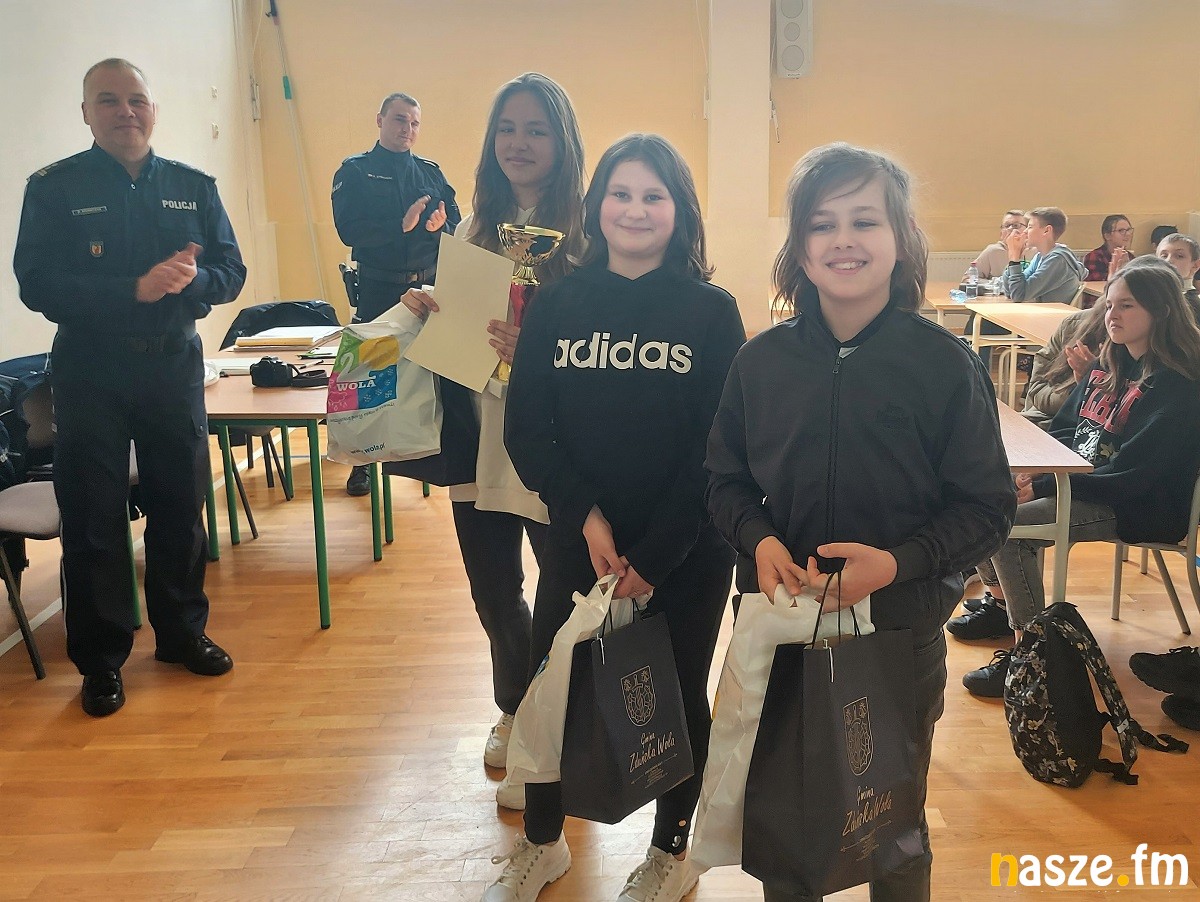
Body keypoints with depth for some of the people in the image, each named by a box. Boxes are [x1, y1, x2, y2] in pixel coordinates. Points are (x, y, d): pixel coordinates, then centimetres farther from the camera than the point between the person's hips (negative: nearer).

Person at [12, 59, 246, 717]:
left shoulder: (194, 187, 6)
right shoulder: (53, 188, -3)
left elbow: (230, 272, 3)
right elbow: (37, 285, -13)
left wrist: (191, 277, -20)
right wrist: (135, 289, -24)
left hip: (175, 363, 3)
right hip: (88, 371, -2)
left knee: (181, 505, 11)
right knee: (93, 517, 4)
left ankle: (182, 631, 29)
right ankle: (101, 661, 18)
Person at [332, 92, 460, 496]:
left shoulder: (431, 172, 12)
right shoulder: (354, 171, 1)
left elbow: (456, 223, 5)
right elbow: (349, 230, -13)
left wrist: (440, 224, -18)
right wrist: (401, 224, -23)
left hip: (429, 286, 3)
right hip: (379, 290, -3)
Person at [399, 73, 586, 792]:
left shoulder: (583, 235, -9)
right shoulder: (478, 227, 9)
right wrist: (426, 307, -2)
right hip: (480, 442, 6)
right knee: (494, 594, 19)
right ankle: (515, 710, 45)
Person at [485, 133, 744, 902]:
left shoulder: (712, 311, -5)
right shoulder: (559, 304, 1)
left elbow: (720, 445, -9)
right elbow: (527, 429, -2)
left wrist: (654, 556, -13)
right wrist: (586, 516, -16)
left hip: (687, 551, -2)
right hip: (580, 539, 2)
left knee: (678, 695, 12)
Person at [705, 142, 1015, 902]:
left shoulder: (945, 363, -11)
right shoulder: (762, 361, -5)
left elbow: (987, 507, -8)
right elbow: (727, 482, 5)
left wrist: (898, 561, -23)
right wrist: (758, 539, -15)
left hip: (903, 627, -1)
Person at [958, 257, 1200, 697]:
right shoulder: (1109, 364, 9)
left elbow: (1130, 476, -23)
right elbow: (1065, 427, 17)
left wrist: (1041, 487, -24)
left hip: (1139, 507, -8)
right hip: (1077, 481, 9)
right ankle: (1000, 601, 14)